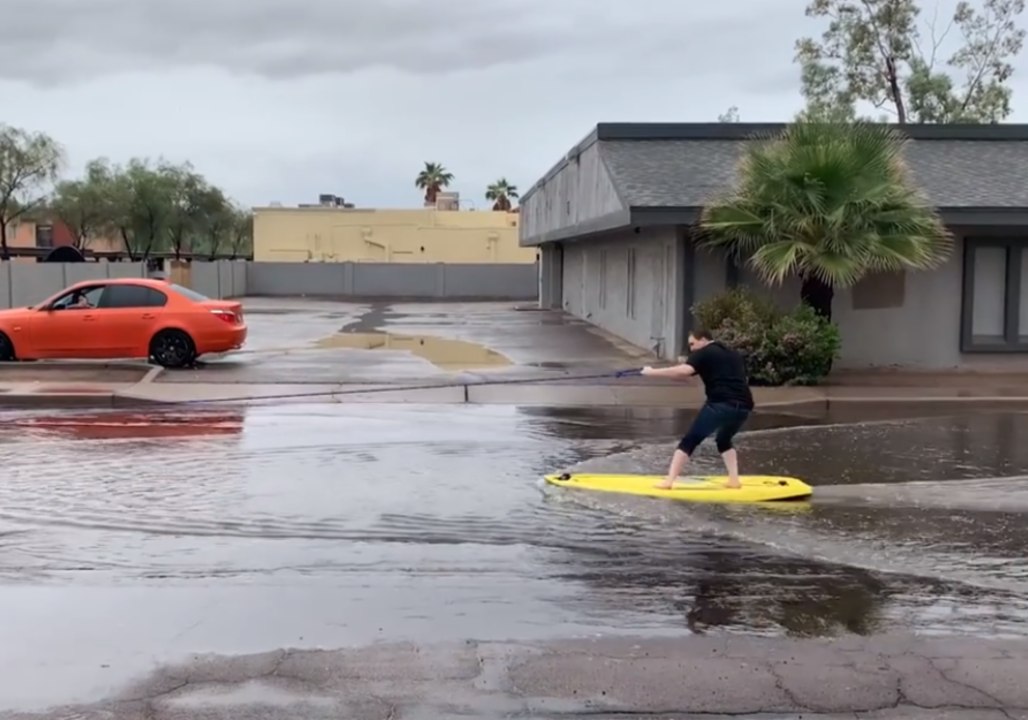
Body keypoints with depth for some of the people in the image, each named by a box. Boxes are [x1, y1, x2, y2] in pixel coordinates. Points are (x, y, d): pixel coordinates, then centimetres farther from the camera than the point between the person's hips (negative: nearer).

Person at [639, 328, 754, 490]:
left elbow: (684, 370, -11)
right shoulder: (734, 355, 27)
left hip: (721, 404, -7)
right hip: (744, 406, 7)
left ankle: (669, 481, -7)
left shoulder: (703, 354, 6)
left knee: (689, 441, 0)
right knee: (724, 440, 31)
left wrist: (652, 372, -6)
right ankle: (734, 480, 20)